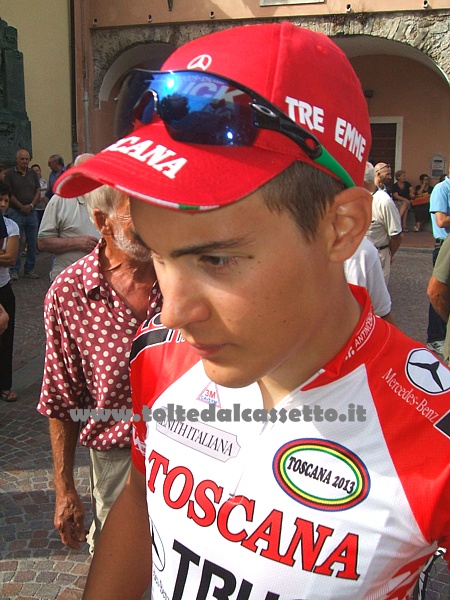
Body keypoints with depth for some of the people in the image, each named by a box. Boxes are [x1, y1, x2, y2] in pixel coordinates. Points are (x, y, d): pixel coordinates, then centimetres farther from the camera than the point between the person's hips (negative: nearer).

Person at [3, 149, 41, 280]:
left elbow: (38, 191, 6)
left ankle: (29, 269, 16)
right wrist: (21, 207, -10)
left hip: (31, 212, 4)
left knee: (33, 243, 5)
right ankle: (14, 270, 7)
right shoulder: (10, 174, -1)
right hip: (16, 213, -4)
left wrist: (31, 205, -8)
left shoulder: (33, 173, 10)